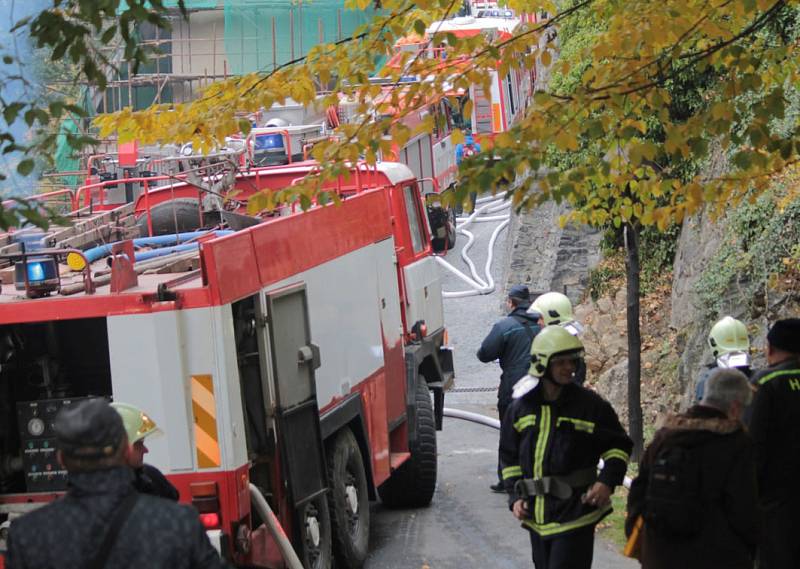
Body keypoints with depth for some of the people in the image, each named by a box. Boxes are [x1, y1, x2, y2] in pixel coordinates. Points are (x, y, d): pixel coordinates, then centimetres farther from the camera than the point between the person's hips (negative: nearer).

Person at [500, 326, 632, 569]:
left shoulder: (590, 404, -4)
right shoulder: (521, 408, 6)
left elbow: (619, 446, 5)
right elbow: (510, 457, 16)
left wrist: (608, 481, -12)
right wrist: (515, 496, 4)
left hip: (575, 515, -5)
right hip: (537, 518, 5)